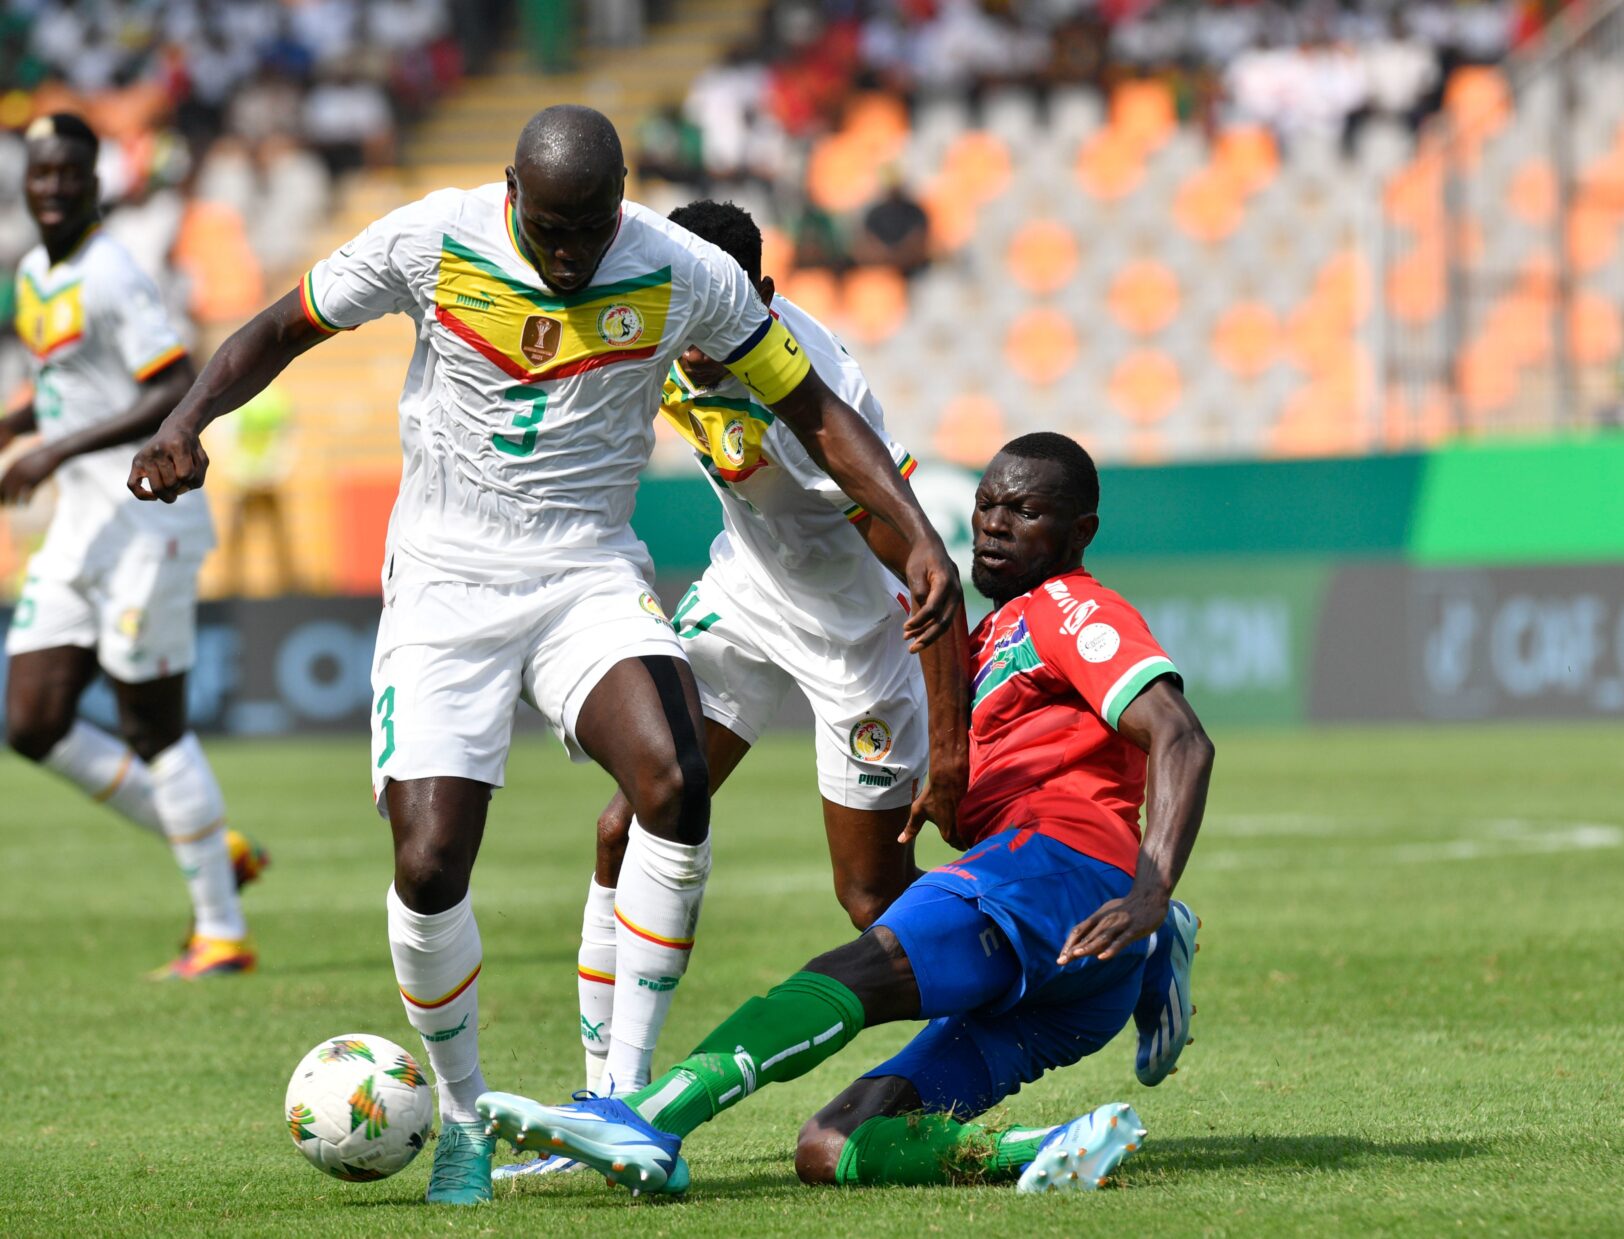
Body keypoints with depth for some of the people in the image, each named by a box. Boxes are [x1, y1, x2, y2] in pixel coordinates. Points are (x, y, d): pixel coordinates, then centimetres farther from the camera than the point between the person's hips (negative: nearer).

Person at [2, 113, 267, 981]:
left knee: (153, 728, -4)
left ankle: (222, 933, 6)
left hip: (146, 520, -9)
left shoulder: (111, 276, -15)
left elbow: (182, 391, -23)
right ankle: (212, 849, 16)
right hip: (80, 525, 9)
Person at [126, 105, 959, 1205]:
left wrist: (918, 534, -10)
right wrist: (187, 424, -14)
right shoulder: (430, 243, -10)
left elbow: (814, 410, 1)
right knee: (429, 868, -14)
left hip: (591, 575, 0)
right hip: (445, 581, 0)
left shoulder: (686, 276, -9)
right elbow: (278, 334, 4)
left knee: (675, 784, -28)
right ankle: (464, 1116, 13)